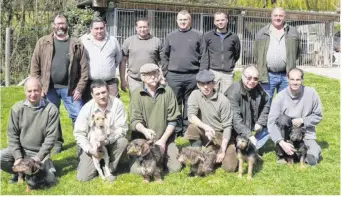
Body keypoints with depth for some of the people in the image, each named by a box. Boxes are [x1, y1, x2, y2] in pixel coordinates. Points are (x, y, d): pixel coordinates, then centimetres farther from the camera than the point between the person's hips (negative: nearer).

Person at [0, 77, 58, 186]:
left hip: (40, 152, -2)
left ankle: (46, 164, 16)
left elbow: (51, 137, -12)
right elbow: (12, 134, -3)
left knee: (49, 180, -18)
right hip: (20, 149, 2)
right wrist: (18, 157, -12)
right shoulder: (17, 108, -6)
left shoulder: (51, 109, -12)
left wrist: (38, 157, -17)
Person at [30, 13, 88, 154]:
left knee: (78, 116, -2)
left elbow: (84, 68, -1)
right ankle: (57, 142, 29)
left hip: (70, 88, -1)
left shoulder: (76, 44, 2)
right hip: (49, 88, 1)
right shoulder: (43, 42, 4)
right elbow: (35, 66, 2)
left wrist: (79, 89, -7)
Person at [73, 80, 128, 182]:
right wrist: (89, 149, -25)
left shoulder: (117, 103, -17)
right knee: (83, 177, -13)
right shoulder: (87, 109, -14)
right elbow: (78, 133, -11)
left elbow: (122, 128, -17)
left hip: (112, 142, 1)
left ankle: (109, 169, -8)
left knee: (123, 141, -33)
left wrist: (107, 140, -32)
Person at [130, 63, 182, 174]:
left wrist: (163, 139, -7)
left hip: (165, 137, 1)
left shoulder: (167, 91, -1)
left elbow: (172, 120, 0)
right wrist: (144, 130, -30)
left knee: (175, 168, -10)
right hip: (142, 139, -1)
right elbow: (135, 120, -8)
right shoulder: (137, 94, -3)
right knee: (136, 170, -14)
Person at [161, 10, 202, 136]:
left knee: (189, 104, 5)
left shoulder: (197, 36, 6)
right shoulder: (170, 36, 11)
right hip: (174, 76, 1)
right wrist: (166, 72, 5)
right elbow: (165, 56, 12)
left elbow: (203, 56, 4)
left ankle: (187, 129, 12)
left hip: (192, 76, -1)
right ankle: (176, 129, 12)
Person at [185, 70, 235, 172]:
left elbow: (227, 126, -10)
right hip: (204, 134, 1)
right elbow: (191, 116, -19)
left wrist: (223, 150, -15)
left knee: (229, 167, -16)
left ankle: (220, 154, 17)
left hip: (221, 136, -1)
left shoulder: (223, 100, -12)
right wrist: (206, 127, -36)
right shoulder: (195, 95, -6)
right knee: (192, 128, -31)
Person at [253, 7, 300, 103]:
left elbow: (297, 51, 16)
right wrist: (261, 67, 3)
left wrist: (290, 63, 6)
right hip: (268, 75, -1)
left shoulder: (292, 32, 9)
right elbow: (256, 52, 10)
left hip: (286, 75, 1)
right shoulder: (262, 33, 6)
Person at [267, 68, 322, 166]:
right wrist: (281, 142, -32)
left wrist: (302, 121, -18)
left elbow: (317, 116, 1)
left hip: (306, 134, 1)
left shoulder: (311, 93, -10)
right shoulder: (280, 97, -15)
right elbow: (271, 122, -19)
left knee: (312, 160, -20)